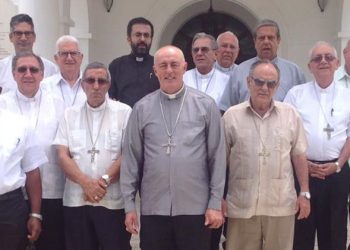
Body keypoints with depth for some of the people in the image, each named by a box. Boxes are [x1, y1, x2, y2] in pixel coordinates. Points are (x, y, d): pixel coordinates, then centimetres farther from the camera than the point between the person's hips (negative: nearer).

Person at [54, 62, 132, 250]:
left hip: (113, 201, -2)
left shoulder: (123, 112, 2)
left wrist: (104, 180, -14)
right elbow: (63, 155, 2)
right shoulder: (70, 114, 10)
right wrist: (86, 183, -12)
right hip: (76, 200, 2)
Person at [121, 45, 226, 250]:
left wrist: (215, 203, -2)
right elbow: (131, 159, 5)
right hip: (153, 209, 2)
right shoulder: (142, 109, 4)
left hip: (195, 209, -1)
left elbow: (217, 157, 0)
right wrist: (129, 204, 4)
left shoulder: (206, 105, 0)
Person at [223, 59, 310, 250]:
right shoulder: (231, 116, 0)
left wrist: (305, 193, 4)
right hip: (241, 205, -1)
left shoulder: (290, 114, 3)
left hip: (281, 204, 1)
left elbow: (298, 156, 7)